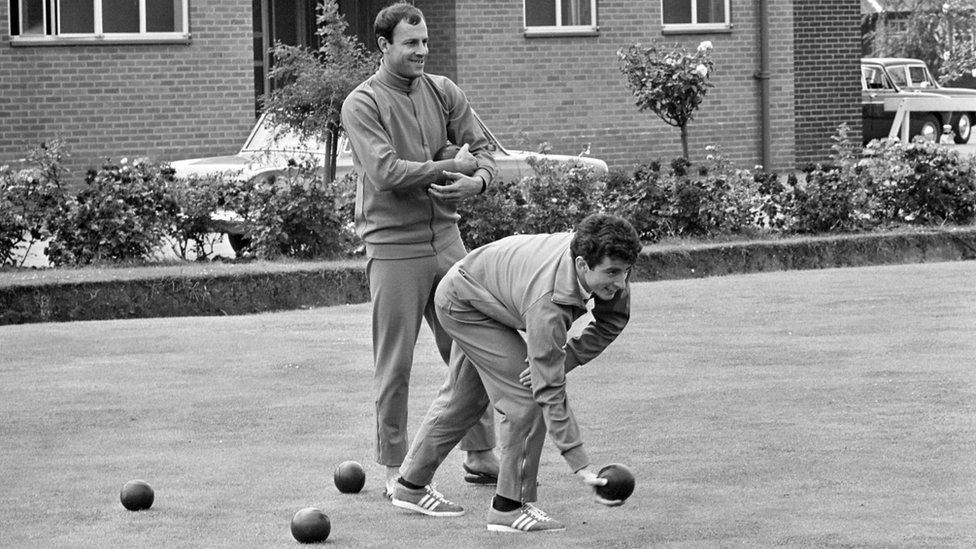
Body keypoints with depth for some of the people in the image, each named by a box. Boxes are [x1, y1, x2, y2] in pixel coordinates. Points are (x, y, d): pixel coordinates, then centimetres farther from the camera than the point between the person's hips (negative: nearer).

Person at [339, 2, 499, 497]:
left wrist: (477, 179, -15)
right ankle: (395, 469, 10)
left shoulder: (442, 92, 9)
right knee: (395, 364, 0)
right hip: (393, 247, -5)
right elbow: (386, 171, -19)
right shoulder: (362, 104, -8)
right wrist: (450, 168, -13)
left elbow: (481, 149, 8)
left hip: (445, 237, 5)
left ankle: (481, 456, 20)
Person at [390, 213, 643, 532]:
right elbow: (550, 391, -43)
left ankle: (411, 486, 40)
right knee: (527, 397, -19)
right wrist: (580, 465, -45)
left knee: (463, 398, 22)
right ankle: (509, 507, -10)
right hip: (462, 301, -9)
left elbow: (612, 321, -6)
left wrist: (567, 359, -22)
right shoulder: (547, 303, -45)